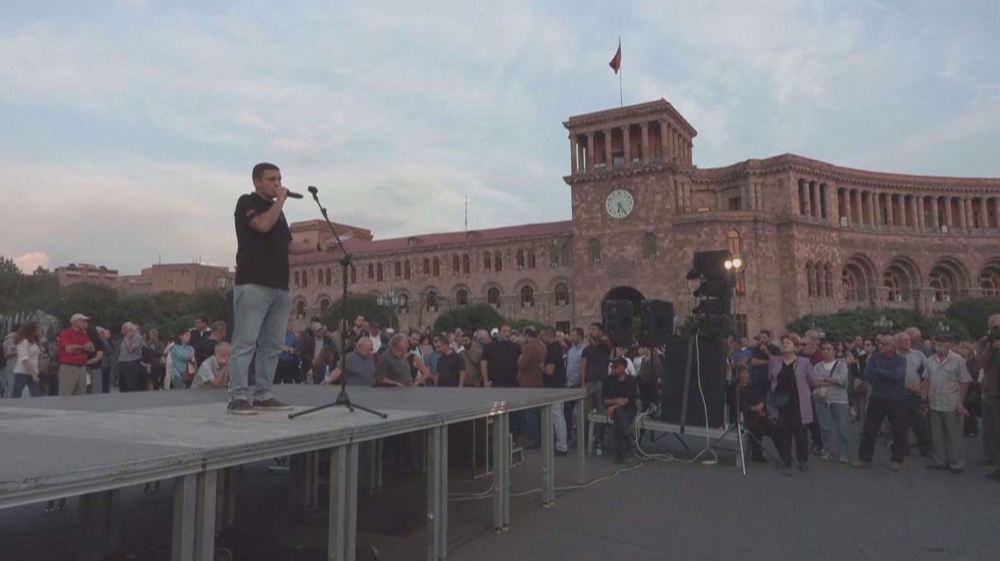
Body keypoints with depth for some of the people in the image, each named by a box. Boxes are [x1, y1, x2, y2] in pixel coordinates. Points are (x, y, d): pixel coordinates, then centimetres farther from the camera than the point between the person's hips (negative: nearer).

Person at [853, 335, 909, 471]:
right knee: (869, 429, 3)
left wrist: (877, 371, -12)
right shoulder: (874, 357, 4)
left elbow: (897, 376, -19)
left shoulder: (901, 360, -2)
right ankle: (864, 458, 13)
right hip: (876, 399, 2)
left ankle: (896, 460, 21)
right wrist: (887, 376, -13)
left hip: (896, 400, -2)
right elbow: (867, 375, -6)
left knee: (899, 431, 6)